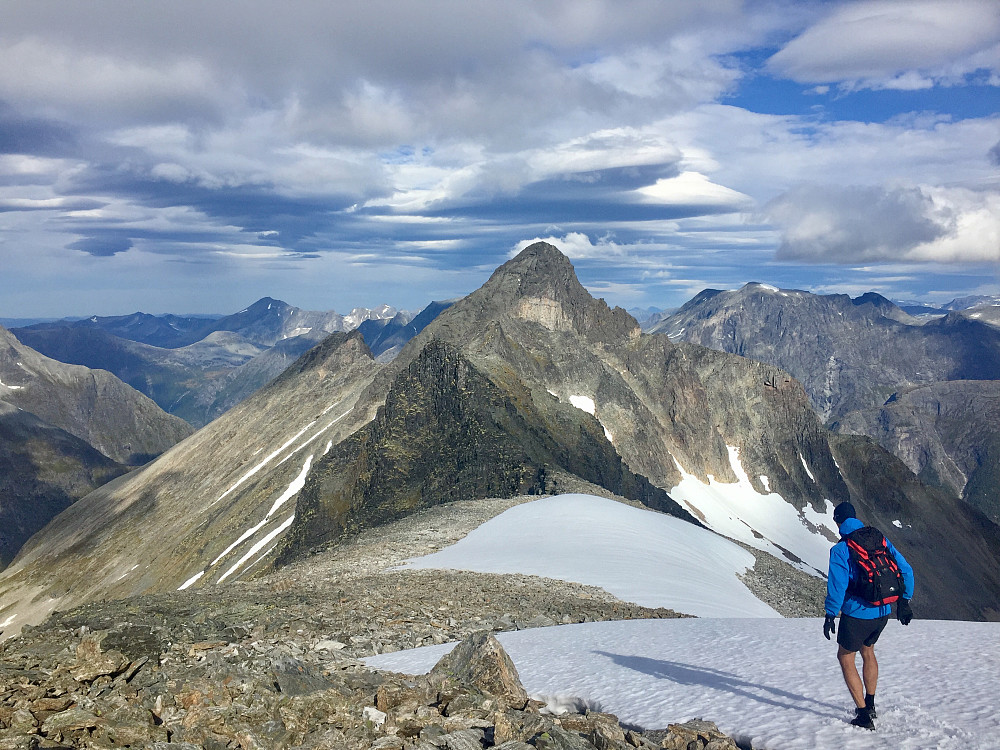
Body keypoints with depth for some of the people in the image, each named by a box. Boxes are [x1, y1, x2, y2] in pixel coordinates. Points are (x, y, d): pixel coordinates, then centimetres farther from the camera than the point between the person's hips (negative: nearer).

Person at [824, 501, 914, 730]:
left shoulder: (840, 550, -14)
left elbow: (837, 585, -17)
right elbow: (905, 570, 4)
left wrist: (830, 614, -7)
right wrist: (904, 601, 14)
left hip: (856, 614, -6)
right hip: (883, 612, 6)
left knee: (846, 657, 12)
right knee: (868, 651, 29)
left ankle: (864, 715, 9)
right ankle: (870, 704, 39)